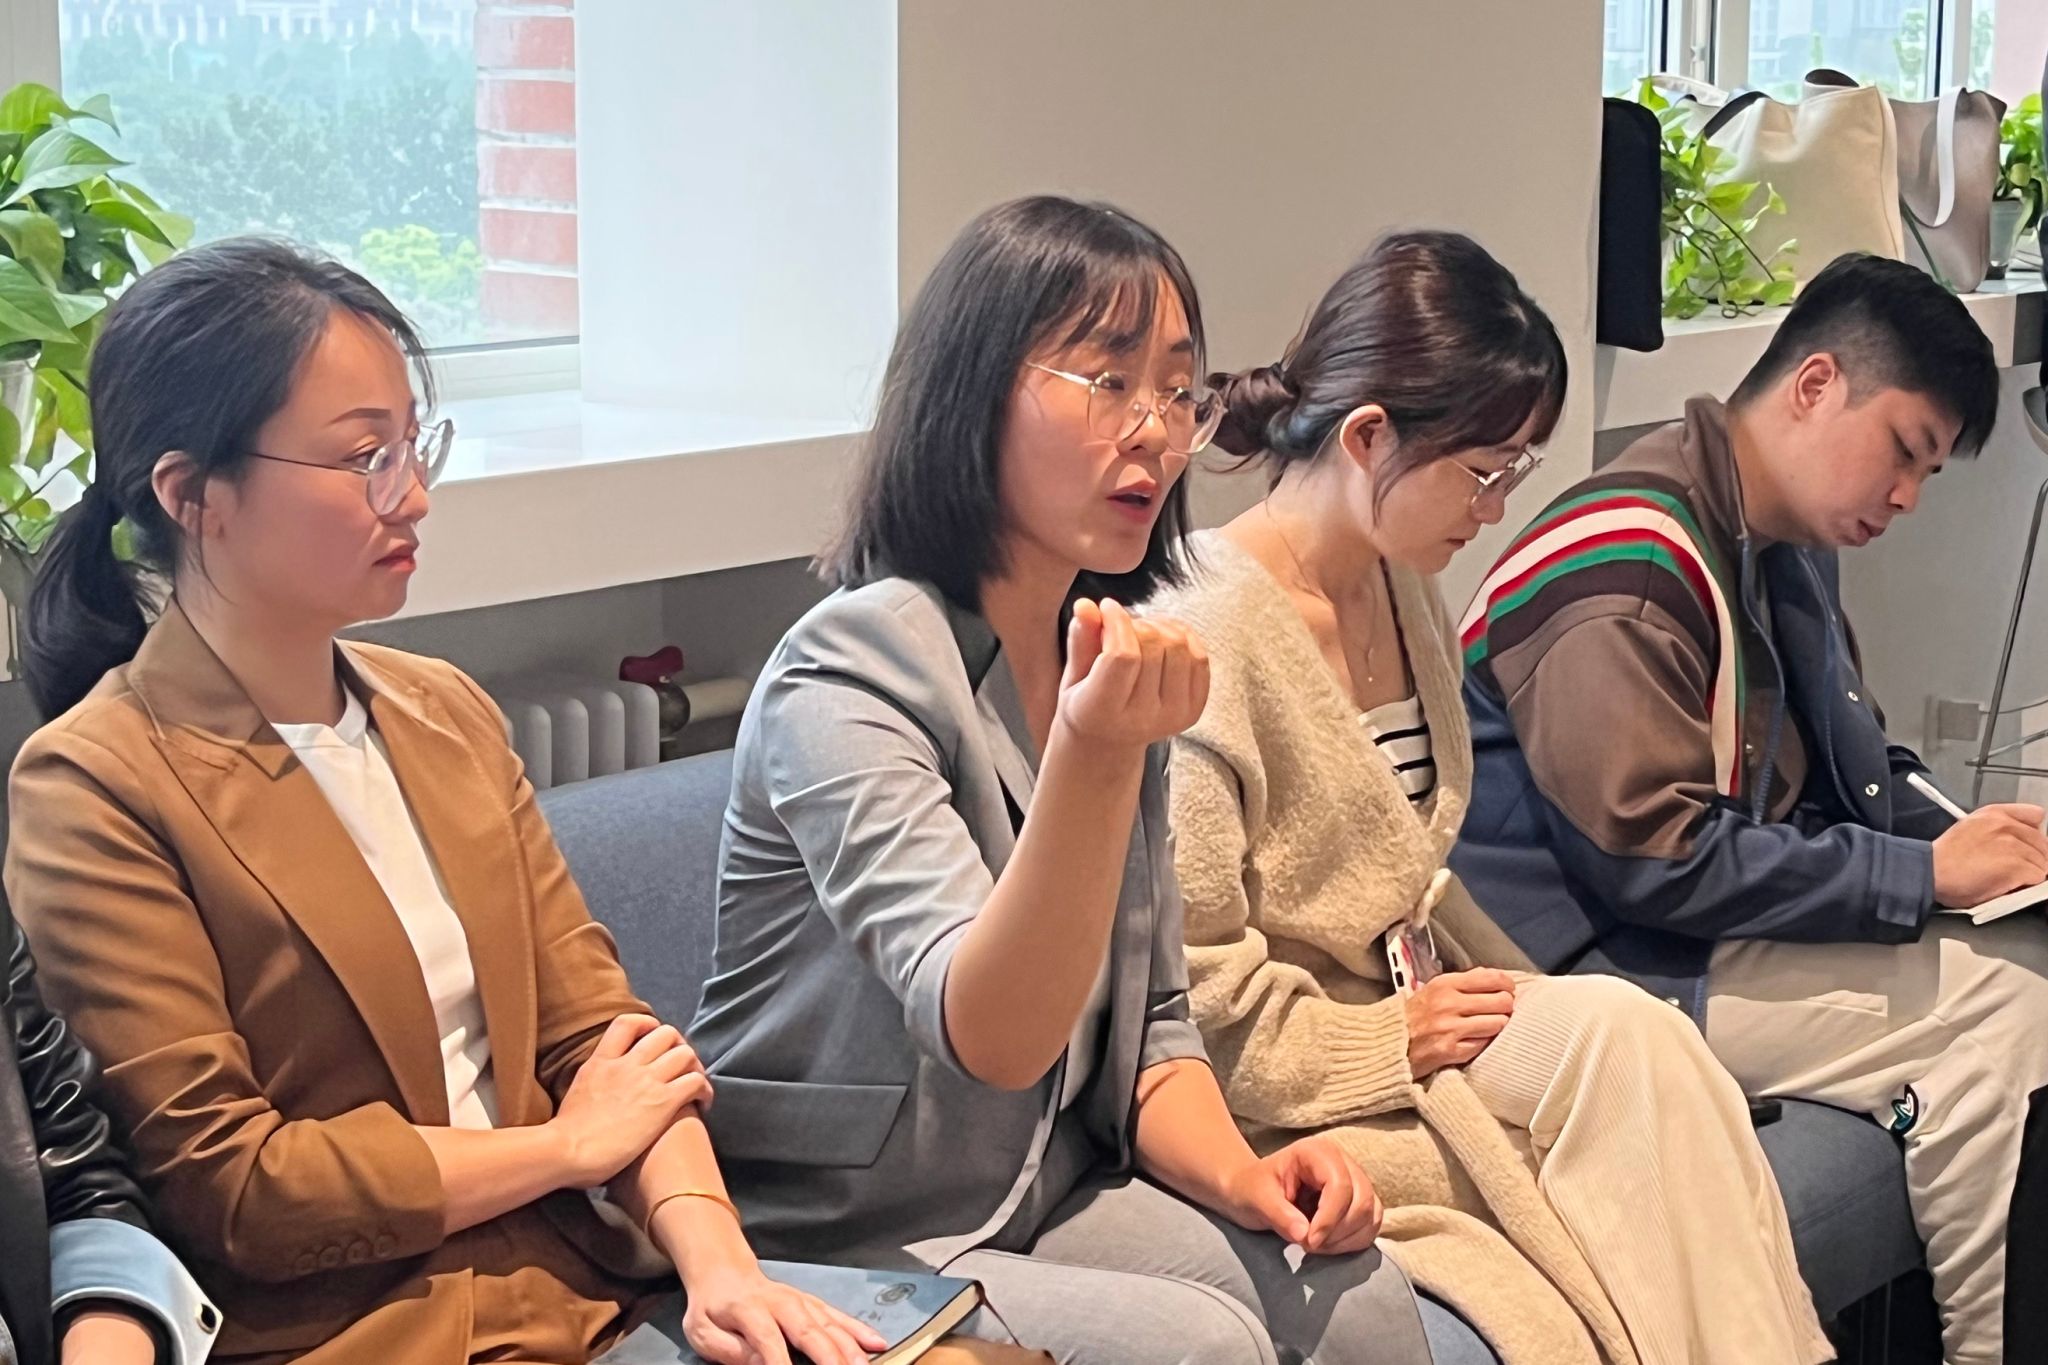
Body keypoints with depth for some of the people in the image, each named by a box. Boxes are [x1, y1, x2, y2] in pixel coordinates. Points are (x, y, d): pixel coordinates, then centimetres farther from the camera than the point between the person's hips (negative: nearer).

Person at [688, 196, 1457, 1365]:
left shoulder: (1111, 659, 6)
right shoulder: (853, 674, -19)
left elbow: (1151, 1022, 11)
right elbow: (991, 1037, -29)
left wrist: (1237, 1174, -9)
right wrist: (1093, 756, -42)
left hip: (1054, 1200, 7)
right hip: (838, 1250, -6)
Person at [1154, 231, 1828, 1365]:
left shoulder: (1403, 591, 11)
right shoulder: (1209, 633, -18)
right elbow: (1187, 985, -19)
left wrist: (1520, 998, 4)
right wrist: (1395, 1039, -15)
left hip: (1406, 1014, 8)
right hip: (1283, 1097, -8)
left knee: (1621, 1033, -20)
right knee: (1627, 1039, -23)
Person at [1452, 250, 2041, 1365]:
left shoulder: (1784, 551, 12)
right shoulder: (1625, 574, -19)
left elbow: (1859, 768, 20)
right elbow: (1660, 861, -24)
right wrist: (1923, 872, -20)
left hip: (1727, 925, 10)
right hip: (1605, 966, -9)